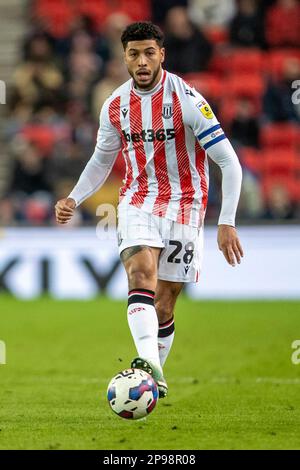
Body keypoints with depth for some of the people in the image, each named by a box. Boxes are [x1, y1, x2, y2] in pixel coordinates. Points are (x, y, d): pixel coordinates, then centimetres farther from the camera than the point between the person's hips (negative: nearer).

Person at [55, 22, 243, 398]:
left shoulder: (187, 99, -13)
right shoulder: (115, 106, 2)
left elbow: (229, 162, -13)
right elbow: (101, 161, 20)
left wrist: (227, 223, -19)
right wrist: (73, 200, 4)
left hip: (183, 204, -2)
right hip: (138, 201, 2)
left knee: (165, 303, -1)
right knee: (141, 270, -26)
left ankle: (155, 375, 20)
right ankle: (148, 362, -43)